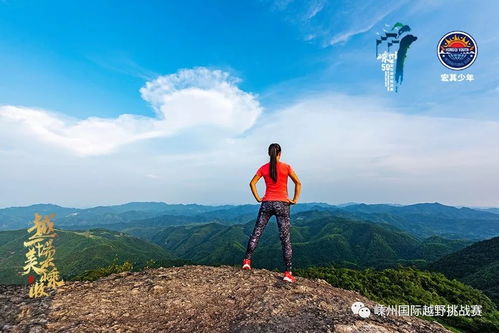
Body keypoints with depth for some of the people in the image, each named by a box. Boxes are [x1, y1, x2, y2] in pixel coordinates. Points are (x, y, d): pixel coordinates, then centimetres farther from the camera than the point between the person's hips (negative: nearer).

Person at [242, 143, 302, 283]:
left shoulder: (263, 168, 4)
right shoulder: (286, 167, -2)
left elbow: (252, 183, 2)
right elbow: (298, 183, -3)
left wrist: (258, 198, 7)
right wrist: (295, 200, 3)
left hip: (267, 203, 2)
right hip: (282, 204, -1)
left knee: (256, 233, 13)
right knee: (285, 238, 4)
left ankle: (247, 261, 17)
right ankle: (288, 273, 7)